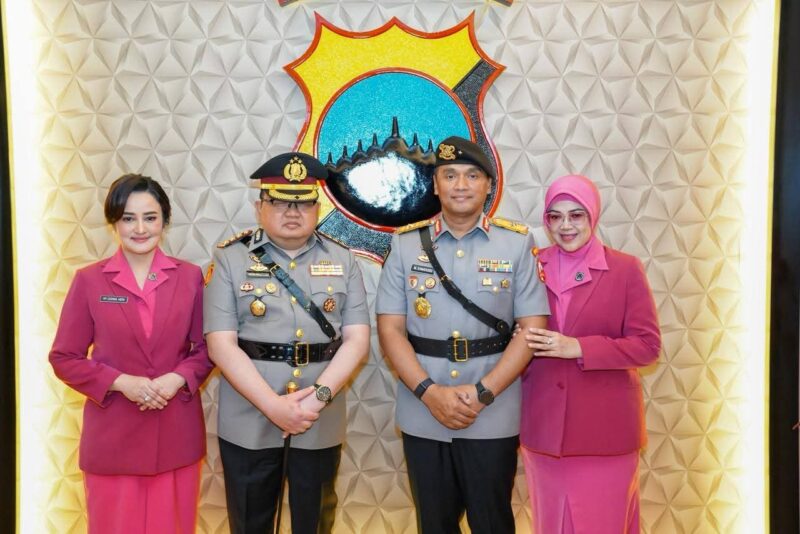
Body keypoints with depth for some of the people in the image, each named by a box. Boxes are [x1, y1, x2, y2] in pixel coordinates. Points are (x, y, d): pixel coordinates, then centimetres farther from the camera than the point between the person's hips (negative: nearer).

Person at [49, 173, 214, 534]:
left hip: (176, 433, 1)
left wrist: (177, 379, -14)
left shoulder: (190, 277, 0)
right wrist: (122, 382, -15)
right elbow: (64, 358, -1)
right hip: (113, 435, -1)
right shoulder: (89, 280, -3)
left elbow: (207, 348, 5)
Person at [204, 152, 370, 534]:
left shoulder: (342, 260, 3)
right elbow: (221, 344, -10)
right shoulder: (230, 258, -3)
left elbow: (357, 339, -3)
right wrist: (274, 406, -18)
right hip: (248, 424, -1)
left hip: (321, 423, 2)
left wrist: (318, 397, -16)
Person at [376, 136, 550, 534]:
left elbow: (533, 328, -4)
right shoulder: (406, 244, 1)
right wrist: (430, 393, -13)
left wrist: (482, 393, -13)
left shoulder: (517, 243, -1)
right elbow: (390, 329, -1)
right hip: (422, 415, 1)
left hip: (493, 417, -1)